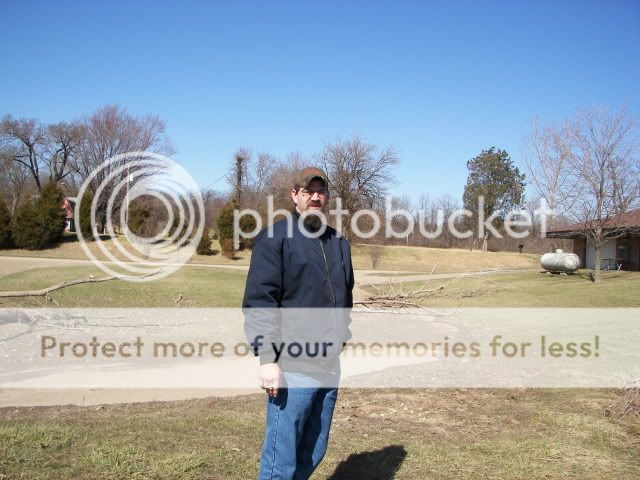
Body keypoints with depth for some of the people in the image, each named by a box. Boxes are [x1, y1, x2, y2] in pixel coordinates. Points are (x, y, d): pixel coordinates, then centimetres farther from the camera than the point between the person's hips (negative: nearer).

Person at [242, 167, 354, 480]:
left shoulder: (339, 243, 13)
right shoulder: (275, 237, -7)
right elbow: (258, 302, -13)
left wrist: (341, 338, 16)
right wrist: (268, 359, -18)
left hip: (329, 367, 7)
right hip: (292, 368, -6)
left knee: (312, 455, 17)